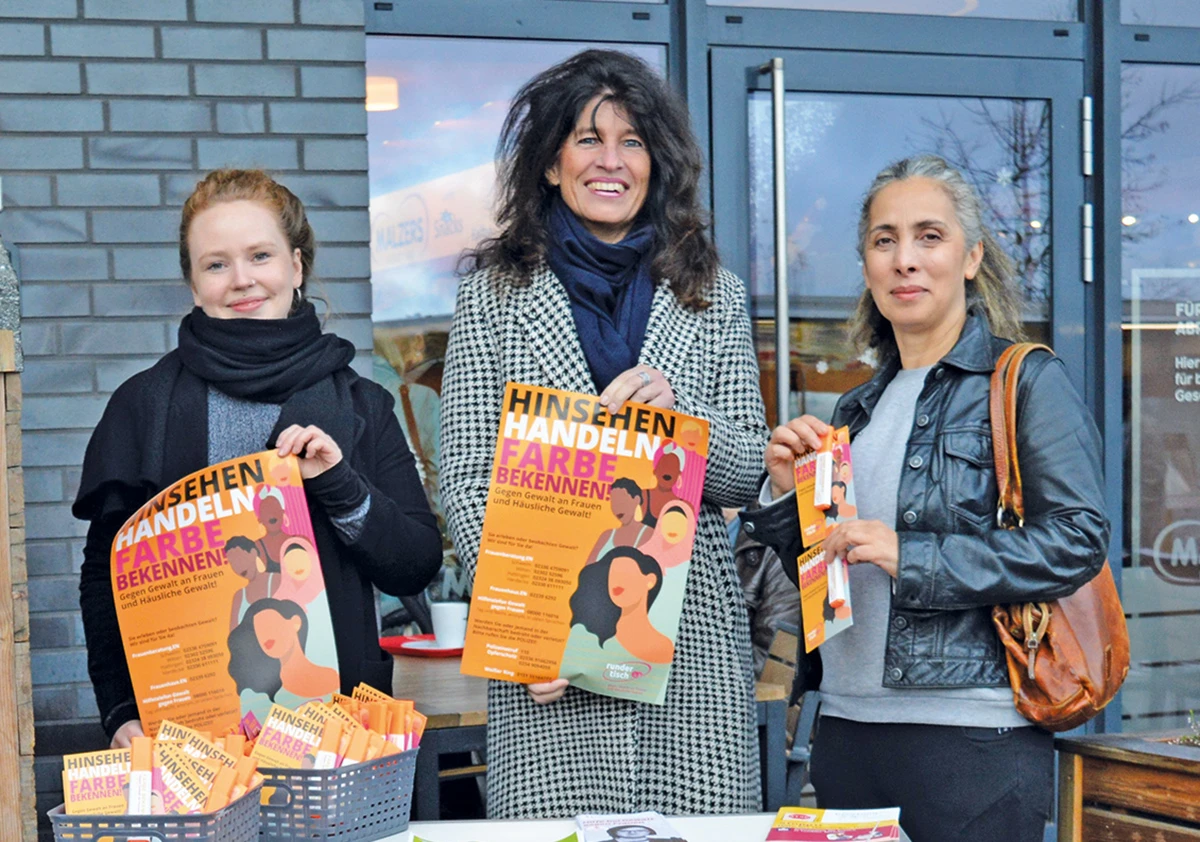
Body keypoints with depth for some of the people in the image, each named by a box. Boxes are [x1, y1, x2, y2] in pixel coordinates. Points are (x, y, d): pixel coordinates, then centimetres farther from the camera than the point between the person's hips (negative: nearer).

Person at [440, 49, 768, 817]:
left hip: (691, 641, 2)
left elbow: (749, 474, 9)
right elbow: (467, 483, 3)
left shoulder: (714, 296, 13)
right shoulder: (493, 295, 8)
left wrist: (674, 411, -11)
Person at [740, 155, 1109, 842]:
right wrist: (788, 493, 2)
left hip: (973, 735, -6)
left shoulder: (1029, 381, -2)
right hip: (847, 727, 6)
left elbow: (1079, 539, -14)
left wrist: (913, 557, -17)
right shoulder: (860, 408, 18)